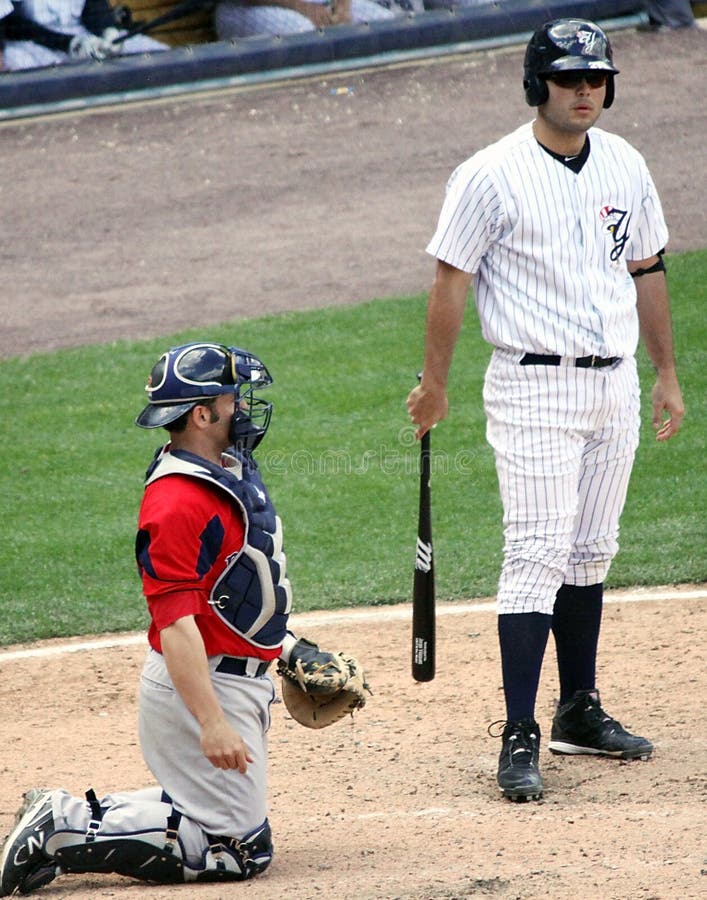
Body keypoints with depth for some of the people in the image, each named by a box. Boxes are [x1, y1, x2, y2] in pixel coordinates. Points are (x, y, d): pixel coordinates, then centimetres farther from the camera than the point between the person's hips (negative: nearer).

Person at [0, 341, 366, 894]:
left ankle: (67, 817, 17)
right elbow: (175, 622, -28)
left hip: (242, 678, 10)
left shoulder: (232, 472, 9)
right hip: (202, 685, -10)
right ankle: (62, 832, -6)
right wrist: (211, 723, -34)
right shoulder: (178, 501, -23)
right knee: (239, 849, -8)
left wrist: (286, 645, 21)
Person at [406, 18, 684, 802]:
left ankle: (579, 713, 25)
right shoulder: (492, 177, -11)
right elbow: (450, 281, -7)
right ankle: (519, 738, -11)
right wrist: (433, 383, -5)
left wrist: (667, 374, 16)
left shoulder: (624, 166, 7)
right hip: (535, 389, -6)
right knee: (537, 557, -11)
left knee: (590, 554, 14)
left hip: (615, 384, 6)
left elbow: (646, 270, 16)